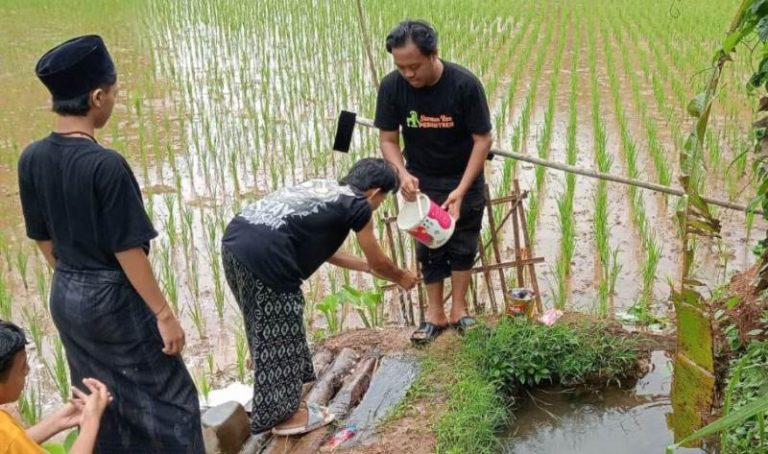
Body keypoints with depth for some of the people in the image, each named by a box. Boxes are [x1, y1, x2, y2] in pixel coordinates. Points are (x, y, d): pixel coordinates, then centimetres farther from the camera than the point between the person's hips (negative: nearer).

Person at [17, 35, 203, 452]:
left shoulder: (31, 159, -4)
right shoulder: (106, 165, -25)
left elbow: (43, 238, 7)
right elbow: (128, 251, -22)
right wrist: (164, 314, -14)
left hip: (64, 297, 7)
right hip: (113, 298, -7)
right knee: (168, 399, 9)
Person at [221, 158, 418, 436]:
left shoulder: (322, 187, 28)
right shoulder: (358, 206, 6)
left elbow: (323, 249, 38)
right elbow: (379, 262, 19)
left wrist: (365, 266, 47)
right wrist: (401, 277, 39)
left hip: (236, 240, 9)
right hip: (263, 254, -9)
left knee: (269, 331, 22)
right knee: (279, 336, 7)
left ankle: (282, 403, 36)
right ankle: (285, 415, 20)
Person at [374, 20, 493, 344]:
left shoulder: (465, 84, -27)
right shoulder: (392, 87, -20)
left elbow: (483, 139, -20)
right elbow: (388, 139, -11)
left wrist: (461, 190, -26)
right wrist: (403, 174, -30)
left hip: (464, 179, -1)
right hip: (421, 182, 2)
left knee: (463, 244, 6)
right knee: (428, 247, 6)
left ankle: (459, 310, 21)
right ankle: (435, 314, 17)